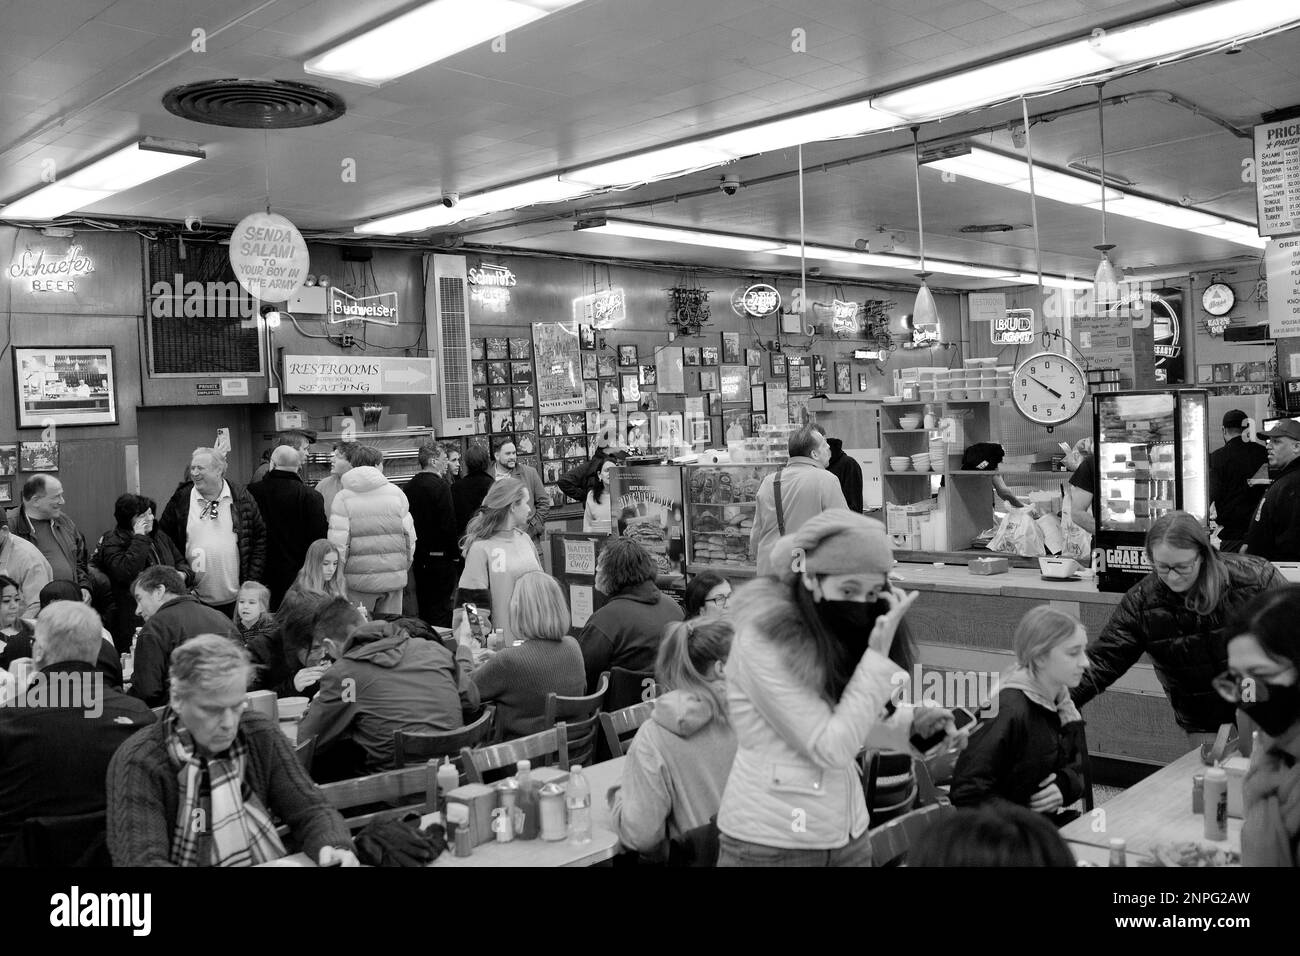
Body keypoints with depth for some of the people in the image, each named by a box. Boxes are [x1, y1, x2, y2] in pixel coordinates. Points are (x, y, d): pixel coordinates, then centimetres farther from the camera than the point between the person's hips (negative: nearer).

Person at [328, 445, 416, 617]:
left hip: (359, 580, -2)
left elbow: (338, 544, -8)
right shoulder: (395, 492, 3)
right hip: (394, 578, 2)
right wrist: (405, 566, 18)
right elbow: (410, 536, 5)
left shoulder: (343, 498, -4)